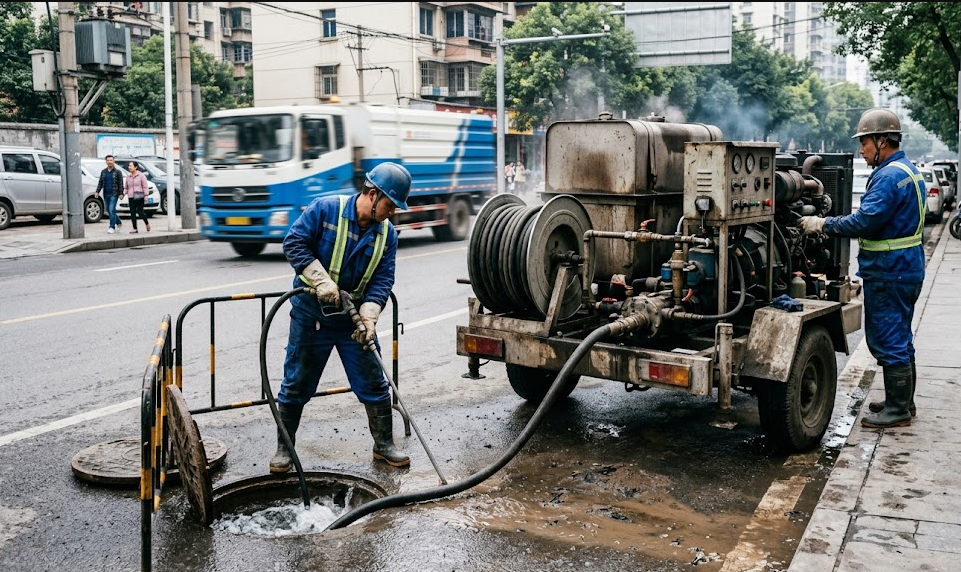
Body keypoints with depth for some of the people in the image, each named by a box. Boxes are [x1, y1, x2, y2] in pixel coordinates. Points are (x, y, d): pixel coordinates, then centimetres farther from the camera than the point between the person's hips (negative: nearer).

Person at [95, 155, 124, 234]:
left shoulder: (117, 172, -1)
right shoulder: (103, 172, 12)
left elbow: (121, 183, -4)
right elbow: (100, 182, 15)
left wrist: (121, 193, -12)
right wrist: (97, 191, 4)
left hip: (114, 194, -6)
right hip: (106, 194, 6)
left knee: (111, 210, -13)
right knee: (109, 210, 11)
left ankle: (112, 227, -10)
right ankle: (118, 223, 31)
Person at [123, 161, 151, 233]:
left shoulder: (141, 175, -1)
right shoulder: (128, 177, 14)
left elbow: (145, 187, -3)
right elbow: (126, 188, 18)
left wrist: (146, 195, -11)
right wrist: (123, 194, 1)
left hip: (139, 197, -5)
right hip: (131, 198, 5)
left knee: (140, 212, -8)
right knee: (132, 213, 1)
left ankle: (147, 223, 19)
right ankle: (135, 229, 4)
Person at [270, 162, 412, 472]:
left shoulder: (387, 234, -1)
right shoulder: (325, 209, -12)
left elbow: (382, 281, -6)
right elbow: (294, 242, -14)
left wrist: (368, 317, -21)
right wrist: (321, 280, -24)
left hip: (353, 317, 3)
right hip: (310, 314, -3)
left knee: (374, 384, 6)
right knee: (296, 384, 6)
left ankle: (384, 445, 21)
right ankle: (283, 449, 21)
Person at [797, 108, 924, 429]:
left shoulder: (890, 176, -19)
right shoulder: (907, 171, 15)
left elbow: (864, 221, -25)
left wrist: (823, 225, -16)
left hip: (889, 273, -11)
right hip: (904, 267, 11)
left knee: (889, 342, -3)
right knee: (899, 339, 19)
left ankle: (897, 410, 4)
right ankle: (902, 402, 30)